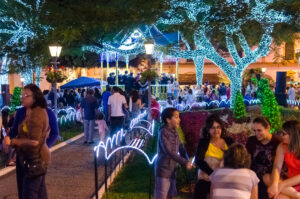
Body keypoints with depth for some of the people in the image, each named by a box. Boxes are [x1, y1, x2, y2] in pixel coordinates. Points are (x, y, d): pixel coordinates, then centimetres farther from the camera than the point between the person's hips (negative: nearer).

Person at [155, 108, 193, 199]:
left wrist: (187, 161, -6)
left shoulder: (175, 132, 9)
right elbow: (169, 151, -22)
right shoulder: (163, 132, -15)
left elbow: (181, 149, 10)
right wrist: (185, 162, -23)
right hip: (163, 170, -8)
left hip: (172, 170, 8)